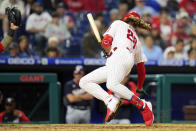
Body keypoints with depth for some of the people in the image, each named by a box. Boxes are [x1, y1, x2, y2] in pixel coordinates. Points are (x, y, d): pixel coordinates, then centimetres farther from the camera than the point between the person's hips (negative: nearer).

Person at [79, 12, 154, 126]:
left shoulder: (119, 24, 21)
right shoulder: (136, 39, 36)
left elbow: (105, 42, 5)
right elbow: (141, 68, 32)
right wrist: (140, 87, 38)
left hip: (121, 56, -8)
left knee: (112, 85, -35)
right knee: (84, 82, 6)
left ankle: (143, 105, -31)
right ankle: (111, 101, -17)